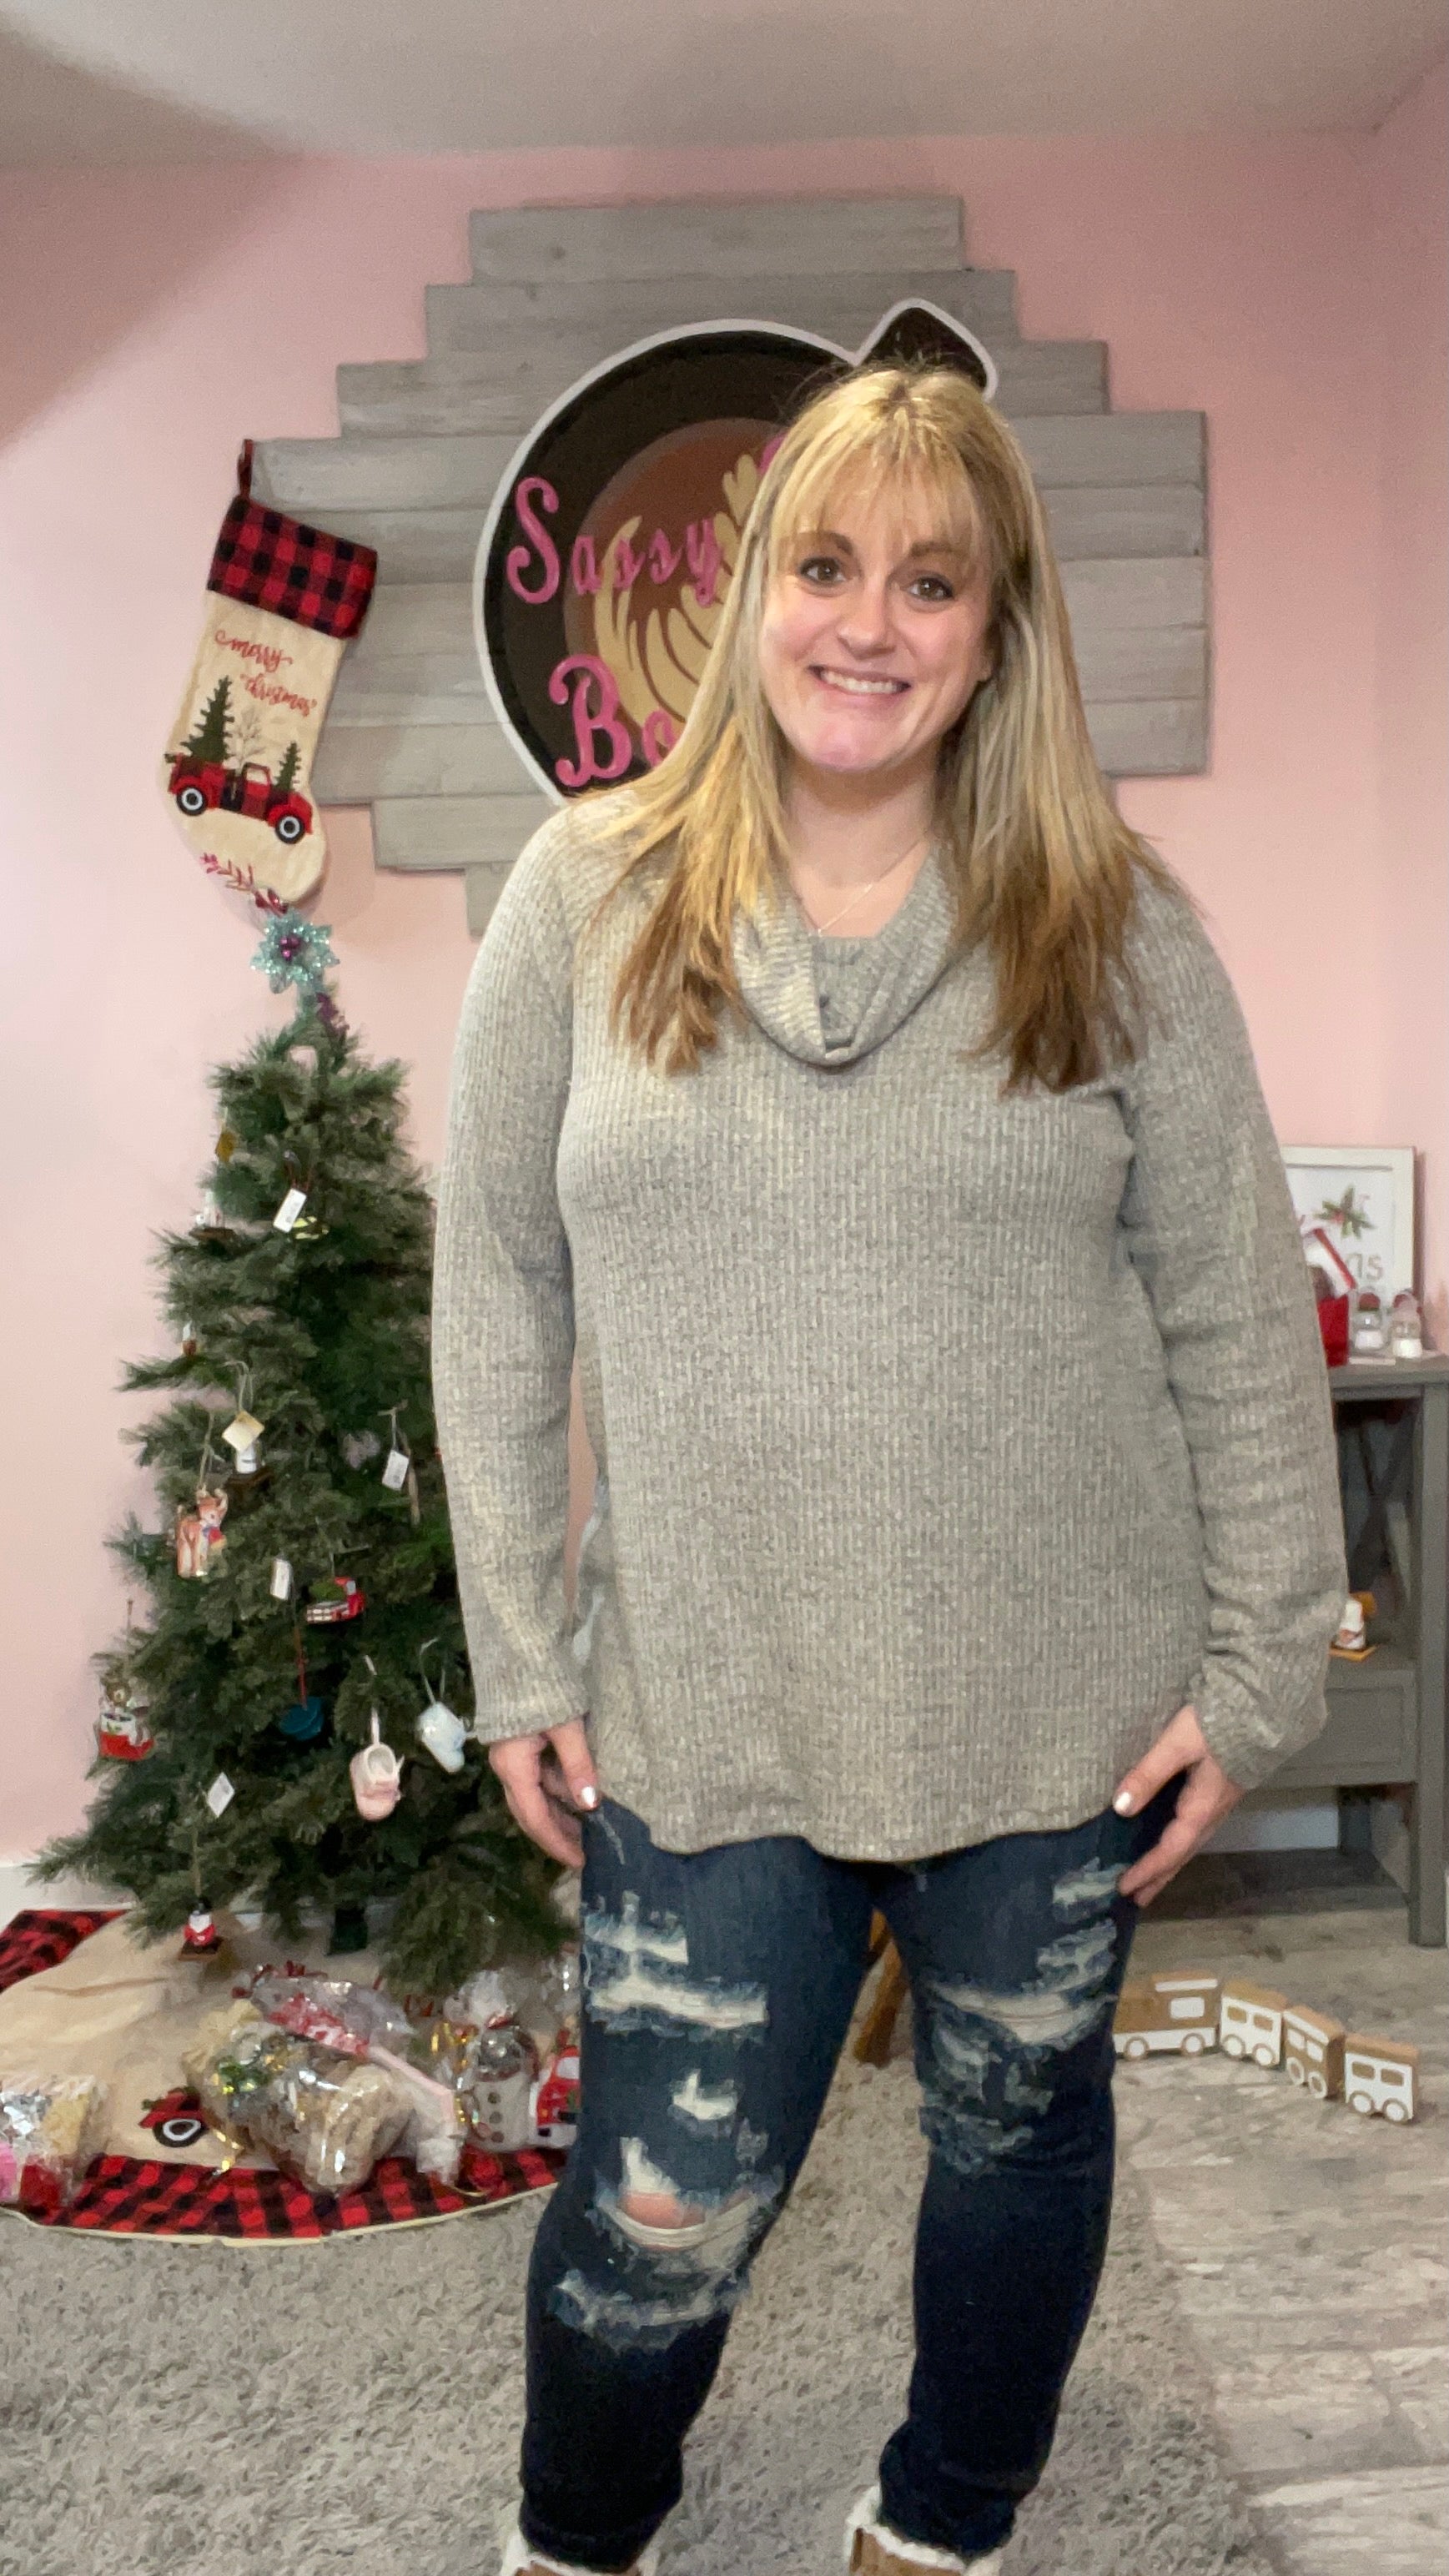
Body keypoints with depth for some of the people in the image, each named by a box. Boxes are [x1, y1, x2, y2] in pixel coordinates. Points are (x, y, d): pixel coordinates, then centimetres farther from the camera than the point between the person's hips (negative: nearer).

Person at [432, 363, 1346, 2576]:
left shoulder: (1115, 927, -4)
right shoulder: (587, 900, -3)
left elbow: (1237, 1325, -1)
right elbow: (497, 1301, 0)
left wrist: (1258, 1669, -2)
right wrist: (519, 1664, 0)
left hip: (1059, 1709, 2)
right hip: (699, 1711, 0)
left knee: (1021, 2129, 21)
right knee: (664, 2211, 9)